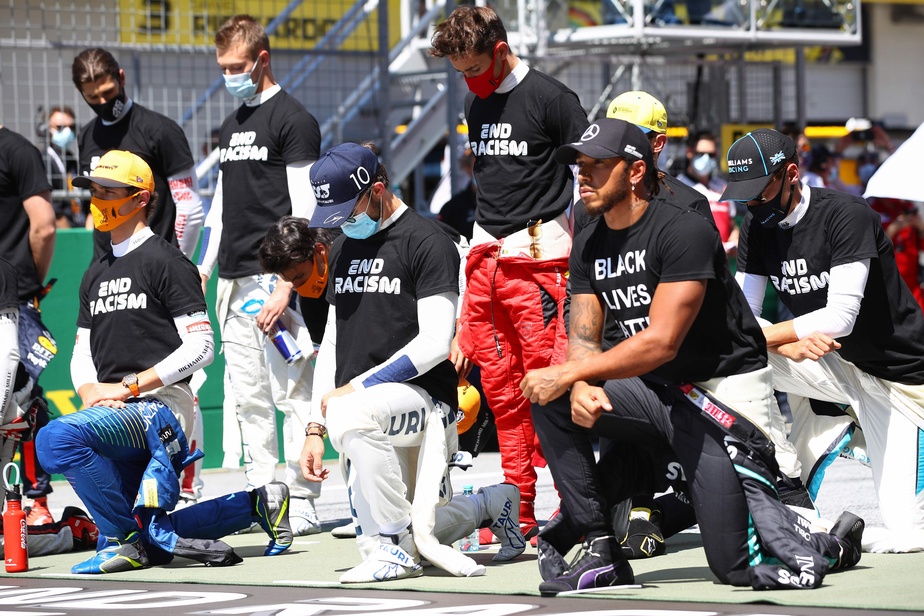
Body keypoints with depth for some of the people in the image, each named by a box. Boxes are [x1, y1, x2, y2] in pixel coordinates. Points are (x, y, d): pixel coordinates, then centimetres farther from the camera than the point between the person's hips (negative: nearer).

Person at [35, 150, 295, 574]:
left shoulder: (166, 263, -4)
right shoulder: (96, 276, 21)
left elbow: (201, 347, -12)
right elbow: (83, 351, 20)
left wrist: (128, 387, -15)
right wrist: (89, 389, -3)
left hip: (159, 404, -9)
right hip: (115, 413, 9)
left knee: (56, 439, -30)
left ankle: (130, 538, -19)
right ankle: (257, 504, 19)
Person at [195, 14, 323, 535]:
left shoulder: (294, 120, -5)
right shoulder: (232, 126, 19)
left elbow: (304, 211, -11)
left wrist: (285, 287, -17)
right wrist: (203, 272, 17)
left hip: (276, 276, -8)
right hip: (234, 280, 8)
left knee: (291, 391, -8)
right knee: (247, 397, 7)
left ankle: (302, 501, -6)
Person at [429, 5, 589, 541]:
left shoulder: (550, 98, -7)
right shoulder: (477, 104, 16)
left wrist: (579, 254, -11)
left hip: (538, 255, -7)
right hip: (486, 256, 7)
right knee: (500, 386, 6)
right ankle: (521, 510, 10)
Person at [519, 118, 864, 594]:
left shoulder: (684, 231, -19)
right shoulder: (589, 246, 6)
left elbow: (661, 342, -25)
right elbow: (582, 337, 2)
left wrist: (565, 374, -24)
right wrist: (580, 386, -22)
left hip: (722, 399, -7)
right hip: (658, 394, 7)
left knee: (738, 566, -13)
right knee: (551, 401, -13)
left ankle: (834, 540, 17)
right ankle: (599, 549, -7)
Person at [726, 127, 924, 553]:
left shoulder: (846, 215, -21)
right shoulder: (757, 226, -1)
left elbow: (840, 317, -28)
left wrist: (766, 335, -27)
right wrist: (787, 343, -24)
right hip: (829, 367, 6)